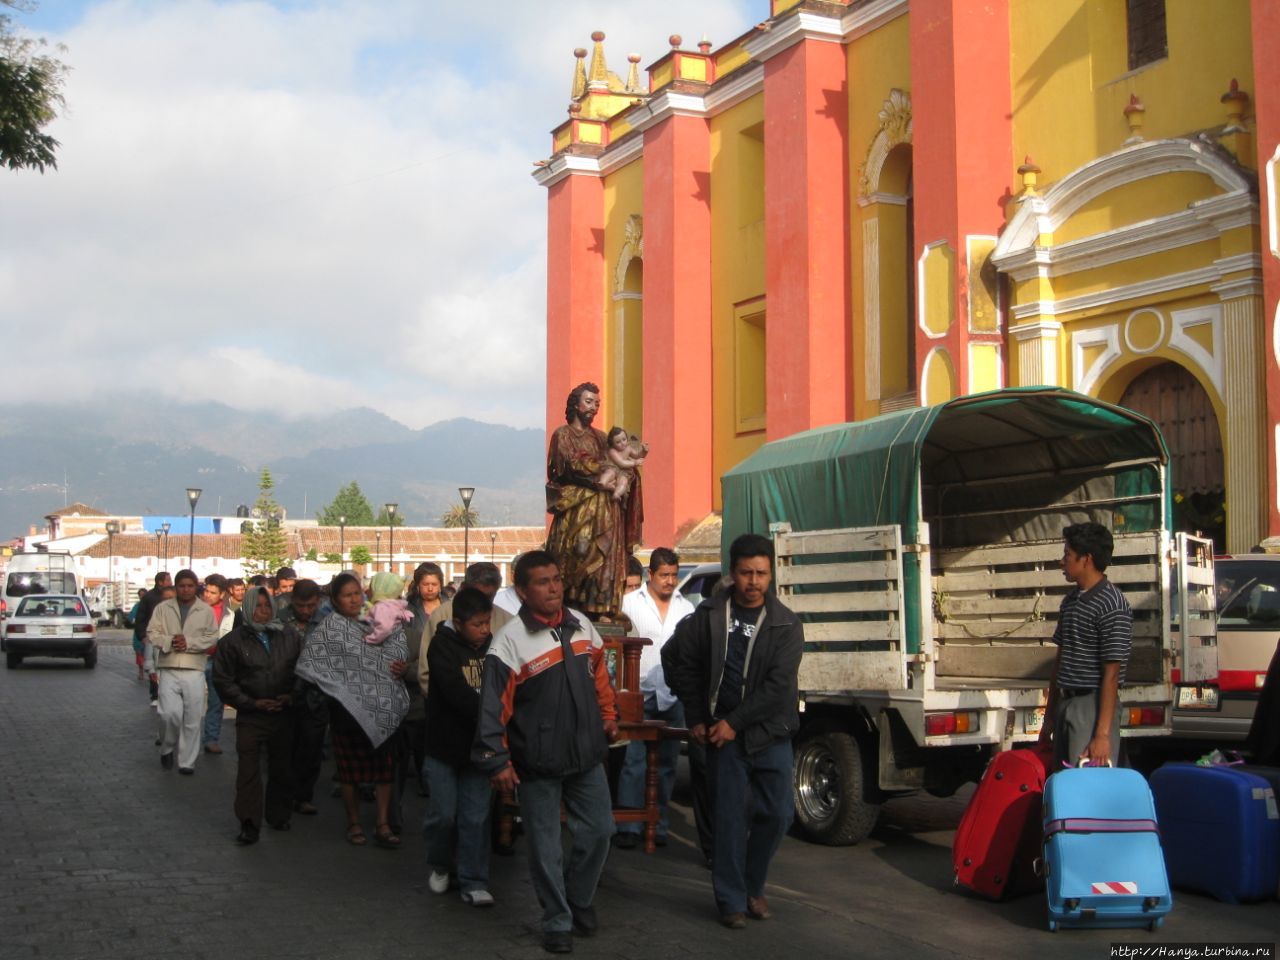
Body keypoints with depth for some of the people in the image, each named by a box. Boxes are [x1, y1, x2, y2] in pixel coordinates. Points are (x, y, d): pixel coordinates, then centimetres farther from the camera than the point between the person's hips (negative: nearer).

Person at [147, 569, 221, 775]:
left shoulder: (206, 610, 6)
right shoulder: (163, 608, 8)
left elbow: (212, 638, -1)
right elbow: (152, 633, 3)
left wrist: (189, 642, -14)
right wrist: (169, 641, -14)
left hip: (194, 671, 0)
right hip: (169, 670, 0)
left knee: (192, 719, 2)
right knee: (170, 713, -13)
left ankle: (187, 761, 13)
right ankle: (167, 748, 14)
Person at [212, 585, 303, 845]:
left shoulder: (290, 638, 6)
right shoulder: (233, 641, -1)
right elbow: (223, 680, -1)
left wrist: (293, 696, -5)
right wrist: (251, 702, -8)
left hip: (285, 714, 3)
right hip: (251, 716, -2)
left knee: (283, 768, 11)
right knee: (248, 770, -7)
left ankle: (279, 816, 26)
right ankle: (249, 825, -4)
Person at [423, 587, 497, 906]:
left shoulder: (490, 644, 0)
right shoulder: (442, 646, -14)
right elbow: (456, 693, -25)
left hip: (477, 745, 3)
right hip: (444, 745, -3)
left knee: (476, 818, 2)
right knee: (443, 813, 5)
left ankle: (474, 882, 10)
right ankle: (438, 866, 31)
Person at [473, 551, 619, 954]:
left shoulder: (580, 625, 2)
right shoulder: (510, 640, -16)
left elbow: (598, 673, 18)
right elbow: (494, 705, -15)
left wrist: (608, 716, 20)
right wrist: (497, 761, -16)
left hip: (586, 754, 5)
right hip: (538, 763, -5)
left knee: (598, 830, 11)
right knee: (545, 846, 6)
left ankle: (579, 899, 35)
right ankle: (557, 922, 23)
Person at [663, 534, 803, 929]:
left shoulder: (785, 624, -4)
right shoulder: (709, 616, -1)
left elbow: (778, 685, -11)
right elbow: (676, 660, 8)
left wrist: (735, 722, -15)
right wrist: (696, 717, 4)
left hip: (770, 733, 1)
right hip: (723, 733, -1)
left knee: (778, 813, 4)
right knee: (730, 817, 0)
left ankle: (753, 887, 25)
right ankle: (732, 900, 12)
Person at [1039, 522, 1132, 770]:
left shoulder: (1111, 605, -14)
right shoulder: (1070, 601, 14)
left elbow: (1111, 673, -17)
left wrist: (1102, 734, -20)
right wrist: (1049, 717, 20)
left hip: (1093, 706, -9)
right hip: (1066, 704, 9)